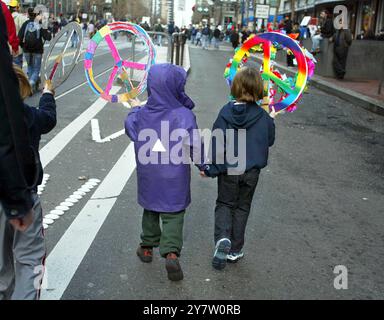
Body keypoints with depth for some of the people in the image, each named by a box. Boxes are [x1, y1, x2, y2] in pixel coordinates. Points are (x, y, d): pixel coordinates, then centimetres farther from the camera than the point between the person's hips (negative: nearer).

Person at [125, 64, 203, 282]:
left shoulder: (141, 114, -7)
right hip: (175, 177, -3)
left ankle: (147, 247, 34)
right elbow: (194, 144, -16)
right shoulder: (184, 115, -20)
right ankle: (171, 252, -7)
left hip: (148, 176, 4)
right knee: (173, 214, 6)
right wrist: (203, 165, 0)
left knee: (150, 210, 23)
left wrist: (134, 108, 31)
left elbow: (130, 128, 14)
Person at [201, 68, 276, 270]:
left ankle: (222, 238, -9)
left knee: (224, 204, 17)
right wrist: (271, 120, 19)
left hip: (227, 170, -1)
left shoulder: (226, 112, -12)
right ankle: (235, 250, 22)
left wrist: (209, 168, -4)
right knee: (242, 208, 16)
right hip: (251, 171, 1)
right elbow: (269, 141, 4)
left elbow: (217, 143, -11)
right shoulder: (262, 117, -9)